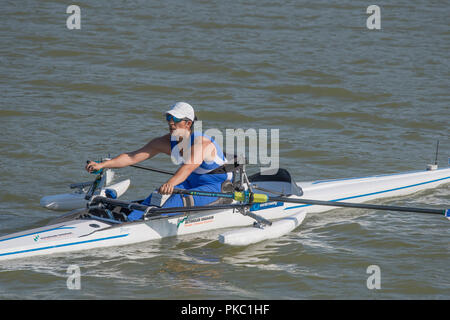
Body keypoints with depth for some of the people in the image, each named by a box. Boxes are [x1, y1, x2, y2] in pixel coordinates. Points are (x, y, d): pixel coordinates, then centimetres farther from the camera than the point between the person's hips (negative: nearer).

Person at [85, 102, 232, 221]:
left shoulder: (202, 143, -27)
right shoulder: (167, 142, -6)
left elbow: (188, 166, -46)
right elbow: (133, 157, -9)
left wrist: (171, 183, -66)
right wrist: (102, 165, -19)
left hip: (216, 185, -6)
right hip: (192, 182, 6)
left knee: (179, 199, -32)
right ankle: (129, 221, -35)